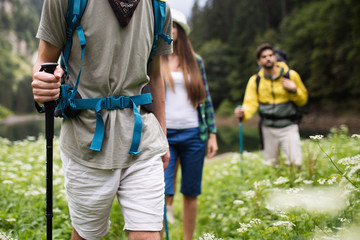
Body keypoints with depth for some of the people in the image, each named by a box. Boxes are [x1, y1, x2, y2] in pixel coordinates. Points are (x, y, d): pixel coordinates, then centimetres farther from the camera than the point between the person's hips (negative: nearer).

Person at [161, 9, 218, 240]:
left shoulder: (195, 61, 10)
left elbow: (206, 98, 11)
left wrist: (212, 134, 7)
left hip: (194, 134, 2)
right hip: (164, 135, -2)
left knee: (191, 193, 9)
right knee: (163, 193, -11)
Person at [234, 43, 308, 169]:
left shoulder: (291, 75, -2)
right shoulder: (255, 80, 0)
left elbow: (303, 100, 6)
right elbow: (250, 103, -7)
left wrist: (293, 90, -14)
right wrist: (243, 113, -29)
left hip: (288, 126, -1)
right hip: (268, 128, 1)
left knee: (295, 163, -12)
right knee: (270, 166, 9)